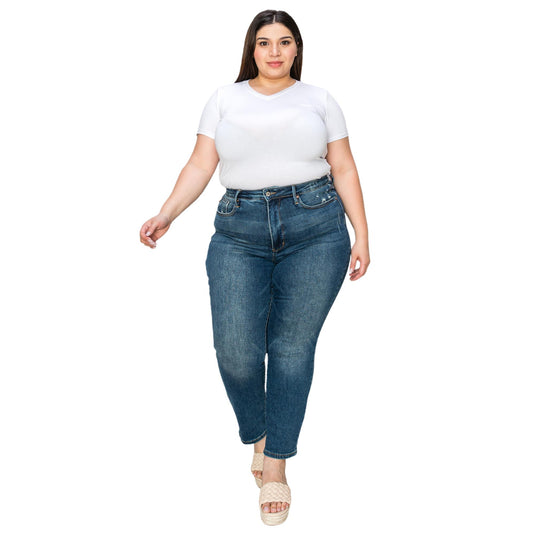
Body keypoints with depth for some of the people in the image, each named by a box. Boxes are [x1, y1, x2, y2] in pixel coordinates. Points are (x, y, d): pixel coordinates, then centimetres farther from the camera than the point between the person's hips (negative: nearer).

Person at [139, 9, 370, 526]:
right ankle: (258, 434, 19)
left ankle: (276, 464, 10)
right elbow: (201, 164, 8)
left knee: (292, 346, -3)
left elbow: (344, 169, 12)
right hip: (239, 231, 1)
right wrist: (164, 216, -7)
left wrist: (362, 235, 3)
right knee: (235, 347, -10)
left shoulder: (319, 99, 15)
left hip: (315, 229, 0)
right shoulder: (224, 98, 15)